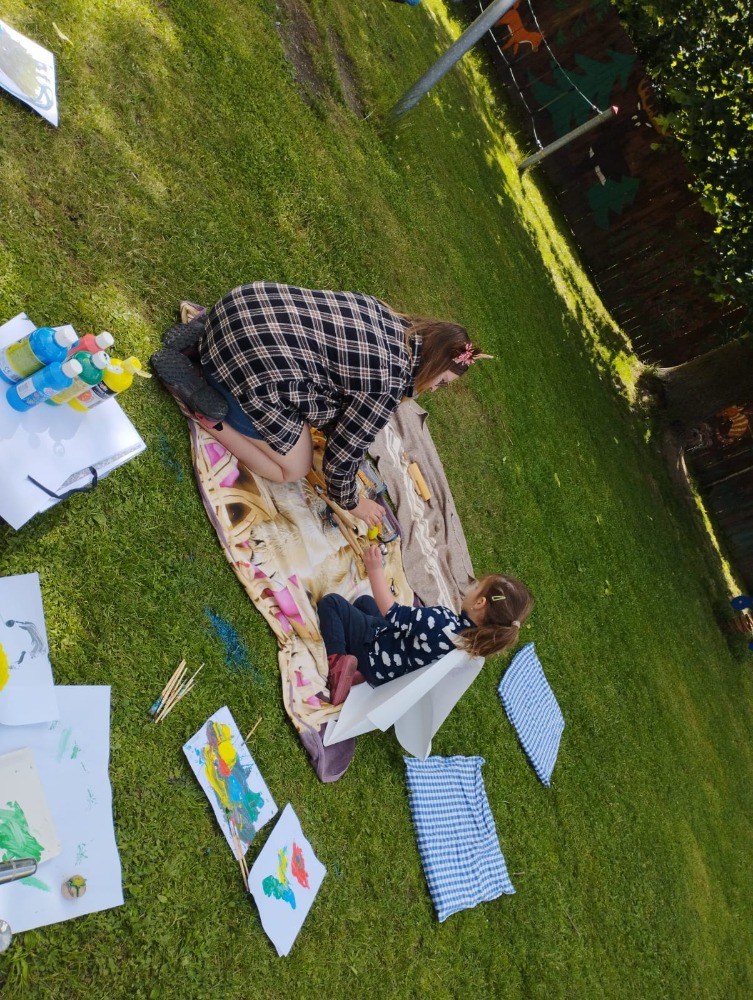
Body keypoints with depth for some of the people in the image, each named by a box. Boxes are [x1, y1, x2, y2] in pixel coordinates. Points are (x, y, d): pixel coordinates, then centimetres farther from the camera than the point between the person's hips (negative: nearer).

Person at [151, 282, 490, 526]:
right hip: (251, 371, -8)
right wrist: (349, 502, 18)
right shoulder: (388, 382, -12)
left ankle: (199, 340, 20)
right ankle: (211, 414, 1)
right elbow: (346, 448, -1)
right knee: (292, 469, 11)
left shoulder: (385, 317, 11)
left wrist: (330, 426, 37)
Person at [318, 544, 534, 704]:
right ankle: (359, 667, 13)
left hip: (373, 651, -8)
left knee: (331, 602, -6)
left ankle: (338, 665, -11)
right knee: (364, 600, 28)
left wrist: (375, 569, -25)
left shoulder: (443, 623, -39)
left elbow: (391, 613, -29)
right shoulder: (477, 639, -14)